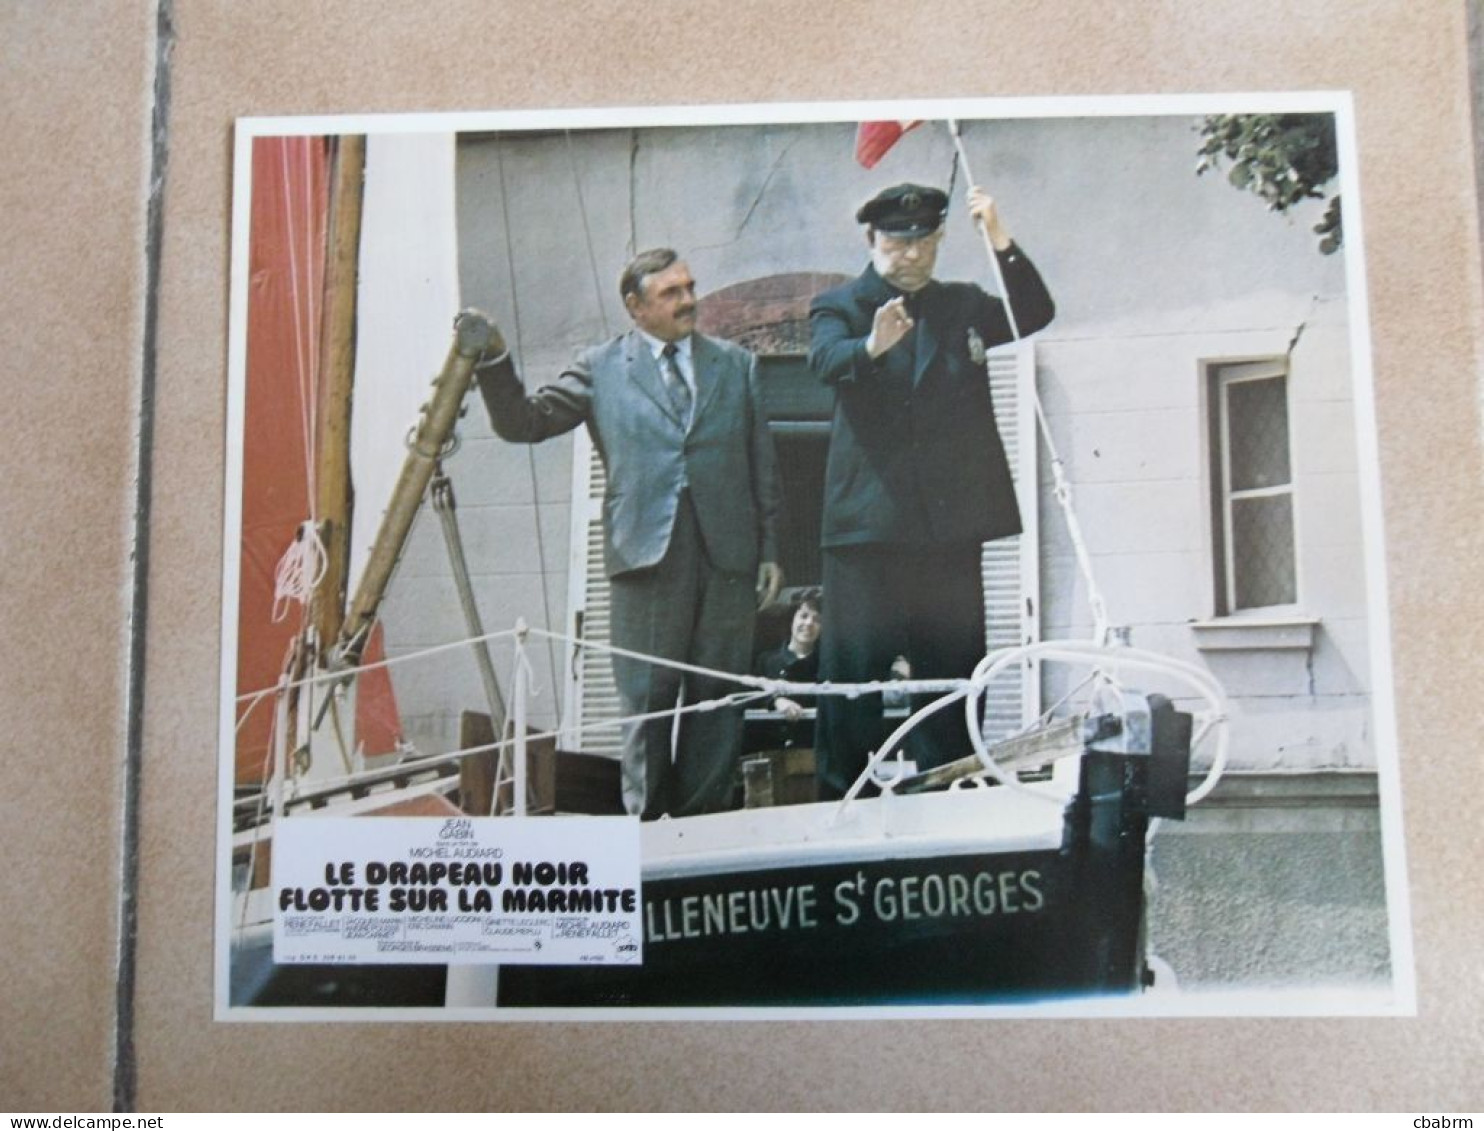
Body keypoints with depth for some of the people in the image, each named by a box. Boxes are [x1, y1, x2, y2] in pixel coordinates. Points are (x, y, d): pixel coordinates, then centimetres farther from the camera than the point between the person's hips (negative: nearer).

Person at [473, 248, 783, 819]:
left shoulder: (736, 364, 14)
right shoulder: (600, 368, 7)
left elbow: (762, 464, 13)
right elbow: (523, 423, 4)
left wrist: (769, 549, 9)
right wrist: (493, 359, -11)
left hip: (727, 552, 2)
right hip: (646, 553, -2)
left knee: (717, 696, 6)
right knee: (647, 698, 2)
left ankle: (703, 821, 17)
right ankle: (646, 822, 13)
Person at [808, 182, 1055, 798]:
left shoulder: (963, 306, 17)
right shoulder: (838, 306, 7)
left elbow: (1035, 315, 2)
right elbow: (826, 360, -14)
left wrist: (1002, 244, -13)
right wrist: (871, 346, -36)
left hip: (951, 520, 4)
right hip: (867, 519, -3)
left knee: (952, 669, 8)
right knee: (853, 670, -3)